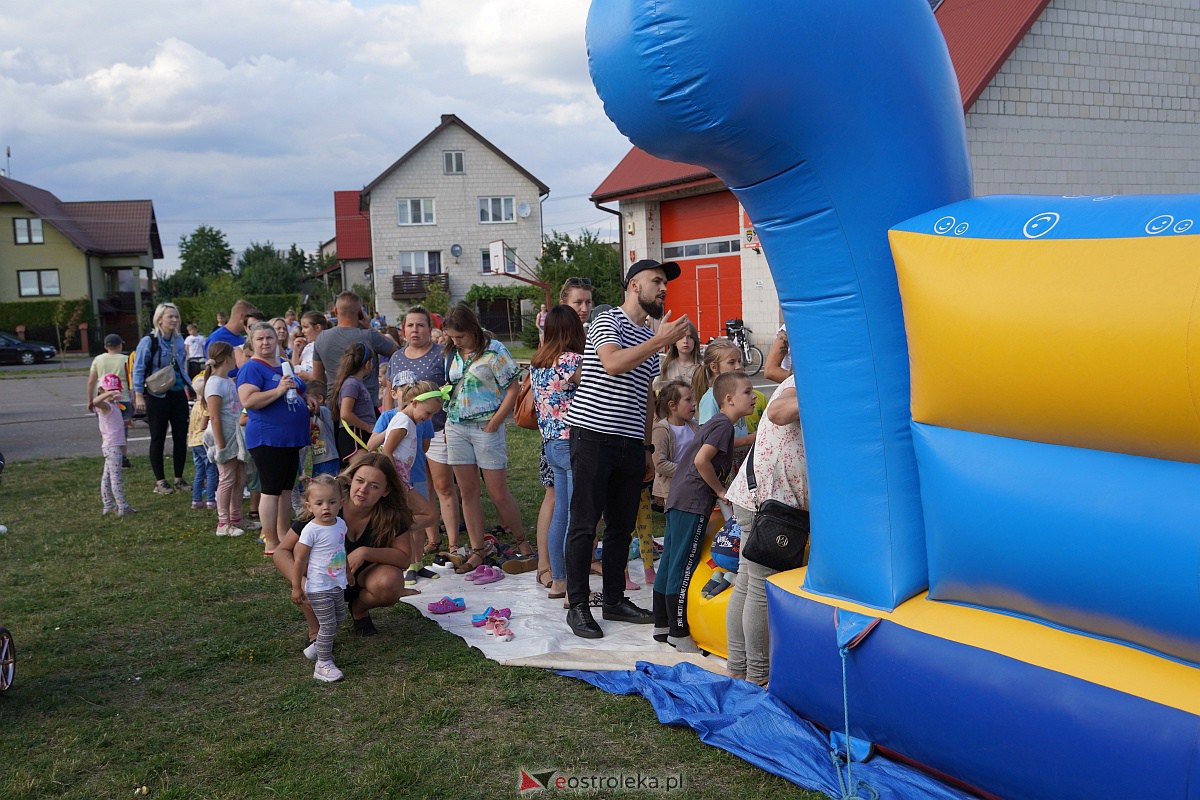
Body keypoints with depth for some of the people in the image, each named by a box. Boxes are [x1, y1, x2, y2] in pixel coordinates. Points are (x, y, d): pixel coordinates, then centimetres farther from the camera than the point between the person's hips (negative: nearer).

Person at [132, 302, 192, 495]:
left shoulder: (179, 340, 7)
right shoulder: (149, 341, -10)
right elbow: (138, 369, -9)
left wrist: (187, 386, 15)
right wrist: (139, 395, -13)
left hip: (178, 394, 5)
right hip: (157, 396, -5)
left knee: (181, 437, 6)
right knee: (158, 439, 4)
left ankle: (179, 478, 18)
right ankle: (160, 481, 12)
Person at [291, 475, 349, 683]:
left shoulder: (341, 524, -1)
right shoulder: (311, 530, -20)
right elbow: (299, 560, -15)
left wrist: (347, 573, 24)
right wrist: (296, 588, -13)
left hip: (337, 585, 8)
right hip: (319, 588, -8)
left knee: (338, 619, 20)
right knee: (327, 624, -7)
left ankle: (316, 648, 38)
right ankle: (323, 664, 3)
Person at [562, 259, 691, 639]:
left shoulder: (650, 338, 20)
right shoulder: (608, 321, -3)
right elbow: (612, 364, -23)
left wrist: (647, 448, 20)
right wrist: (661, 340, -22)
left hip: (630, 444, 7)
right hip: (594, 436, -7)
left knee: (622, 525, 11)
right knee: (585, 523, -2)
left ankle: (615, 599, 22)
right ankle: (577, 605, 5)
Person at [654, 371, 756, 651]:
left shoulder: (714, 423, 18)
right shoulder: (724, 424, -11)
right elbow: (701, 460, -21)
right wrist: (721, 491, -11)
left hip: (678, 500, 10)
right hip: (693, 503, -10)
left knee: (669, 563, 13)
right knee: (683, 567, -4)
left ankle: (662, 625, 21)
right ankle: (678, 633, 1)